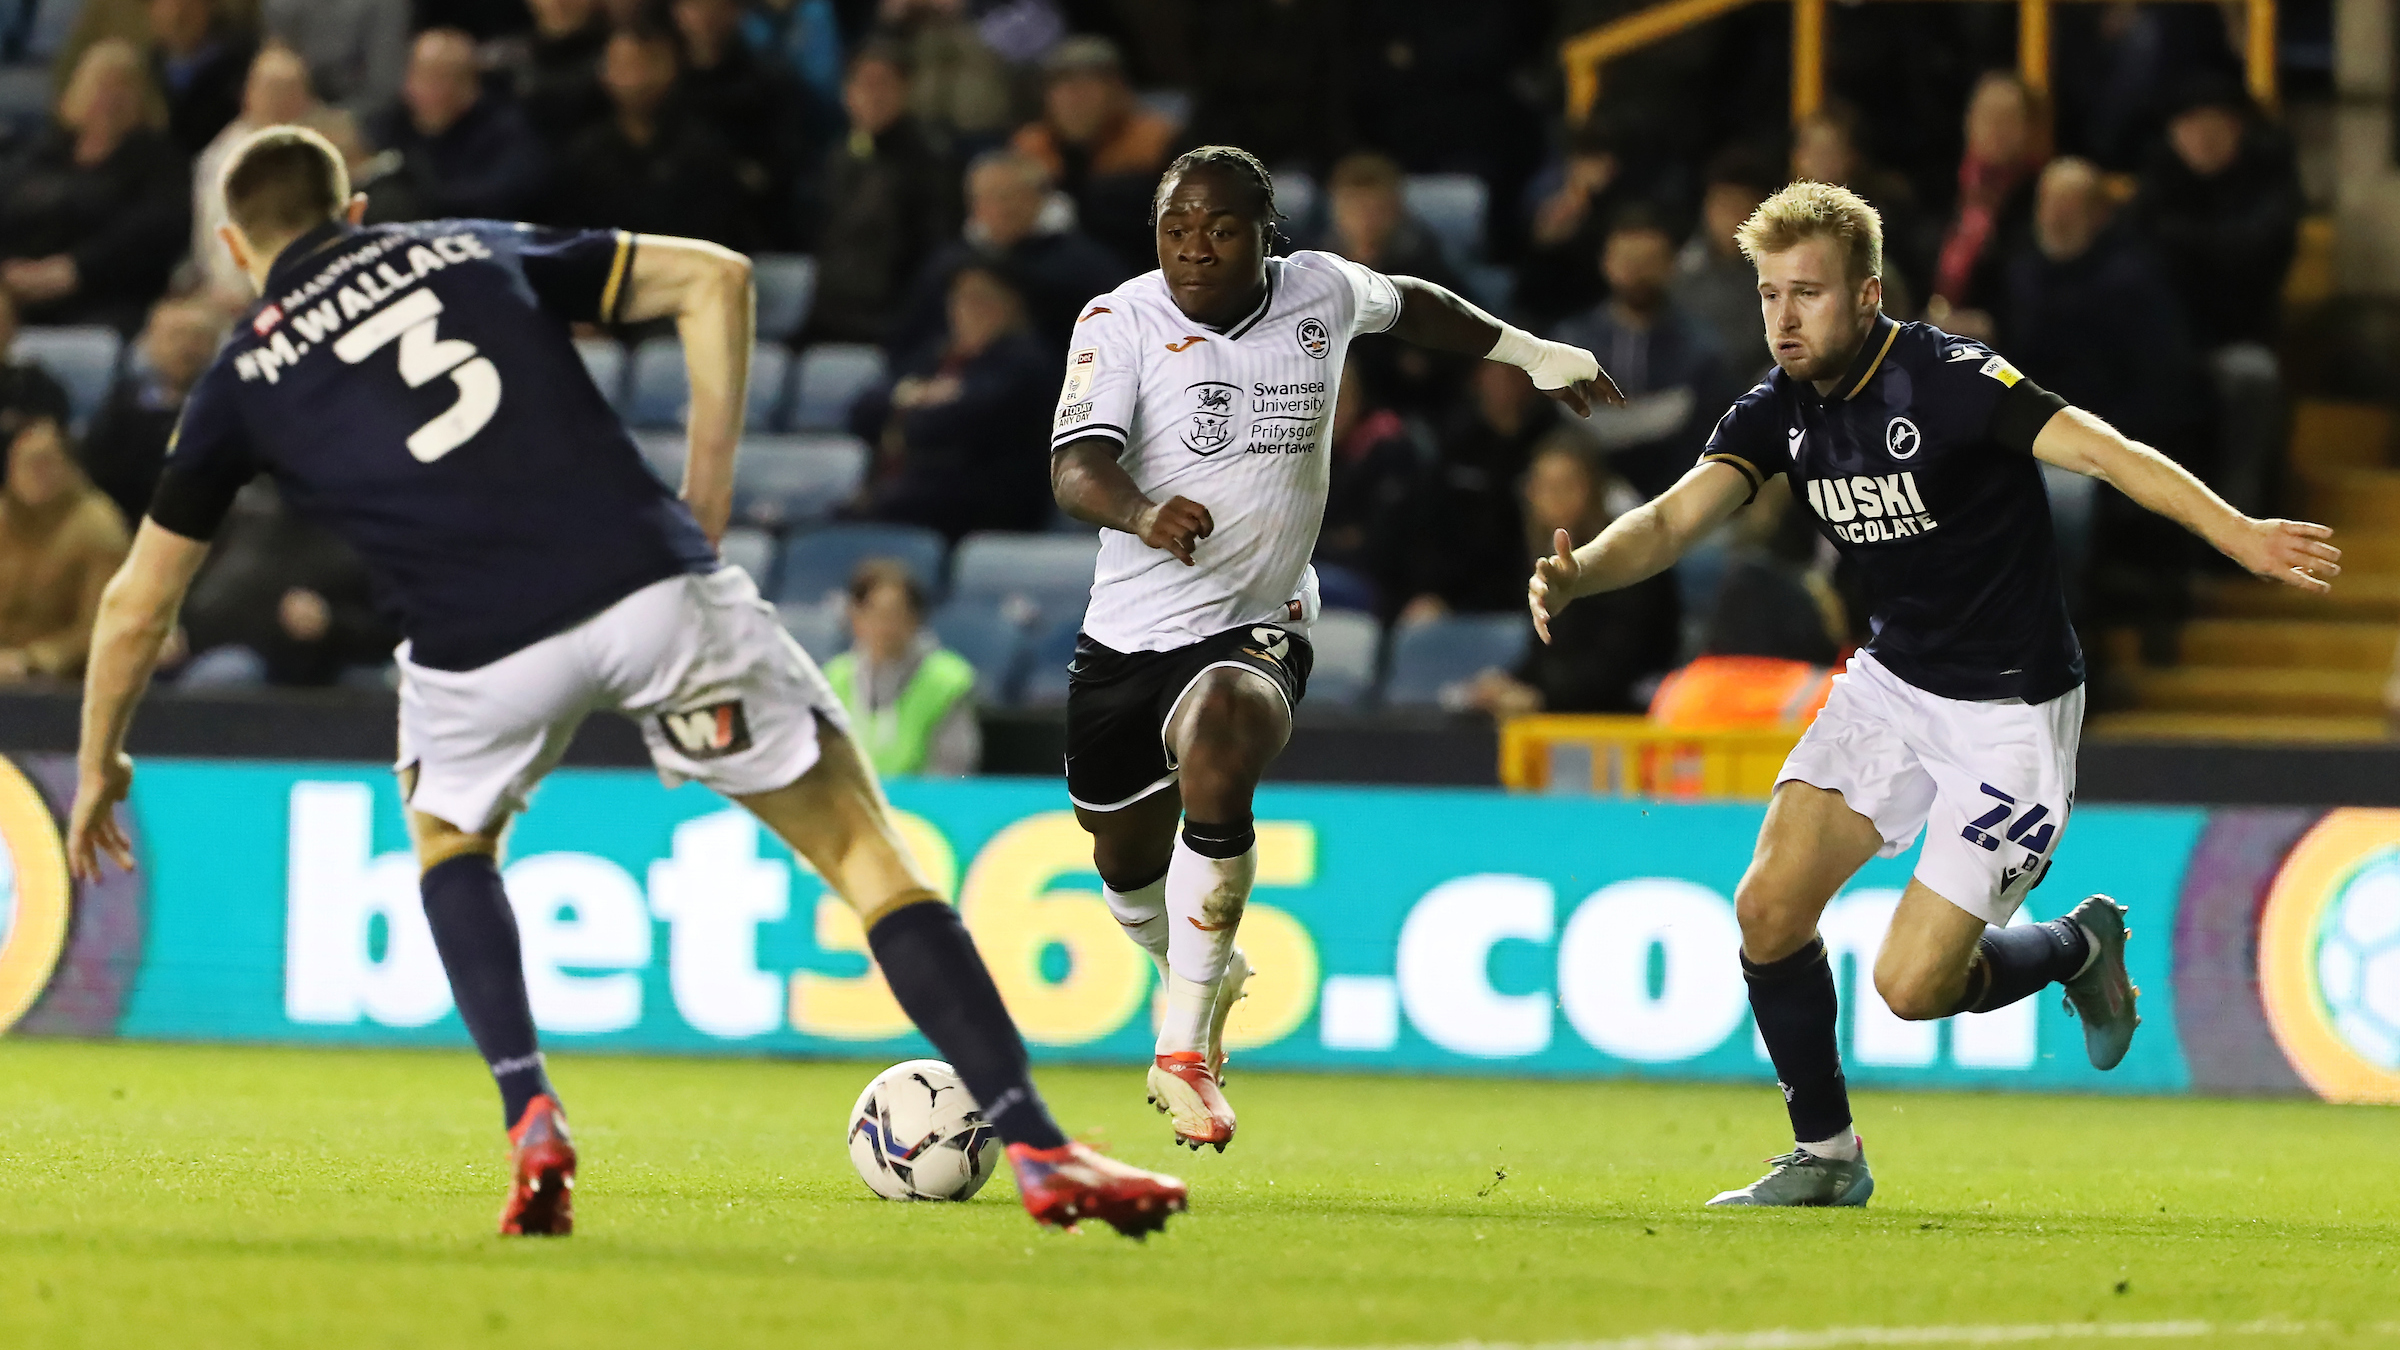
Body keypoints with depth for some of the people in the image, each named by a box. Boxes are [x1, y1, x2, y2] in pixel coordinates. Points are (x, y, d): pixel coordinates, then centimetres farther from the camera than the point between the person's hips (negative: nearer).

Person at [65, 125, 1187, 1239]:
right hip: (657, 587, 0)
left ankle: (529, 1115, 11)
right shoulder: (477, 252, 25)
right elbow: (714, 277, 19)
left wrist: (99, 768, 42)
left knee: (449, 839, 33)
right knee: (866, 853, 9)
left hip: (482, 654, 0)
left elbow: (136, 608, 27)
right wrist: (706, 492, 18)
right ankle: (1033, 1144, -3)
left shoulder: (241, 384, 21)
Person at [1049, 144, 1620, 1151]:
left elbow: (1410, 304, 24)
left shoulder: (1321, 292, 0)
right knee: (1126, 859, 13)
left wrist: (1534, 352, 30)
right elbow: (1075, 467, -23)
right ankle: (1199, 977, 50)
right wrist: (1143, 513, -44)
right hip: (1126, 637, 1)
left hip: (1254, 629, -1)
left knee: (1218, 755, -32)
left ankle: (1185, 1048, -26)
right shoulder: (1121, 322, -9)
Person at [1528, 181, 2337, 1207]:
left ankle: (2079, 947, 21)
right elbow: (1674, 519, -12)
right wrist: (1576, 576, -34)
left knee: (1912, 985, -10)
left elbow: (2100, 451, -32)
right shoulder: (1781, 410, -3)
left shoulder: (1947, 380, -22)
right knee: (1770, 911, -5)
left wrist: (2240, 537, -46)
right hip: (1891, 684, 6)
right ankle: (1825, 1156, 14)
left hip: (2012, 712, -6)